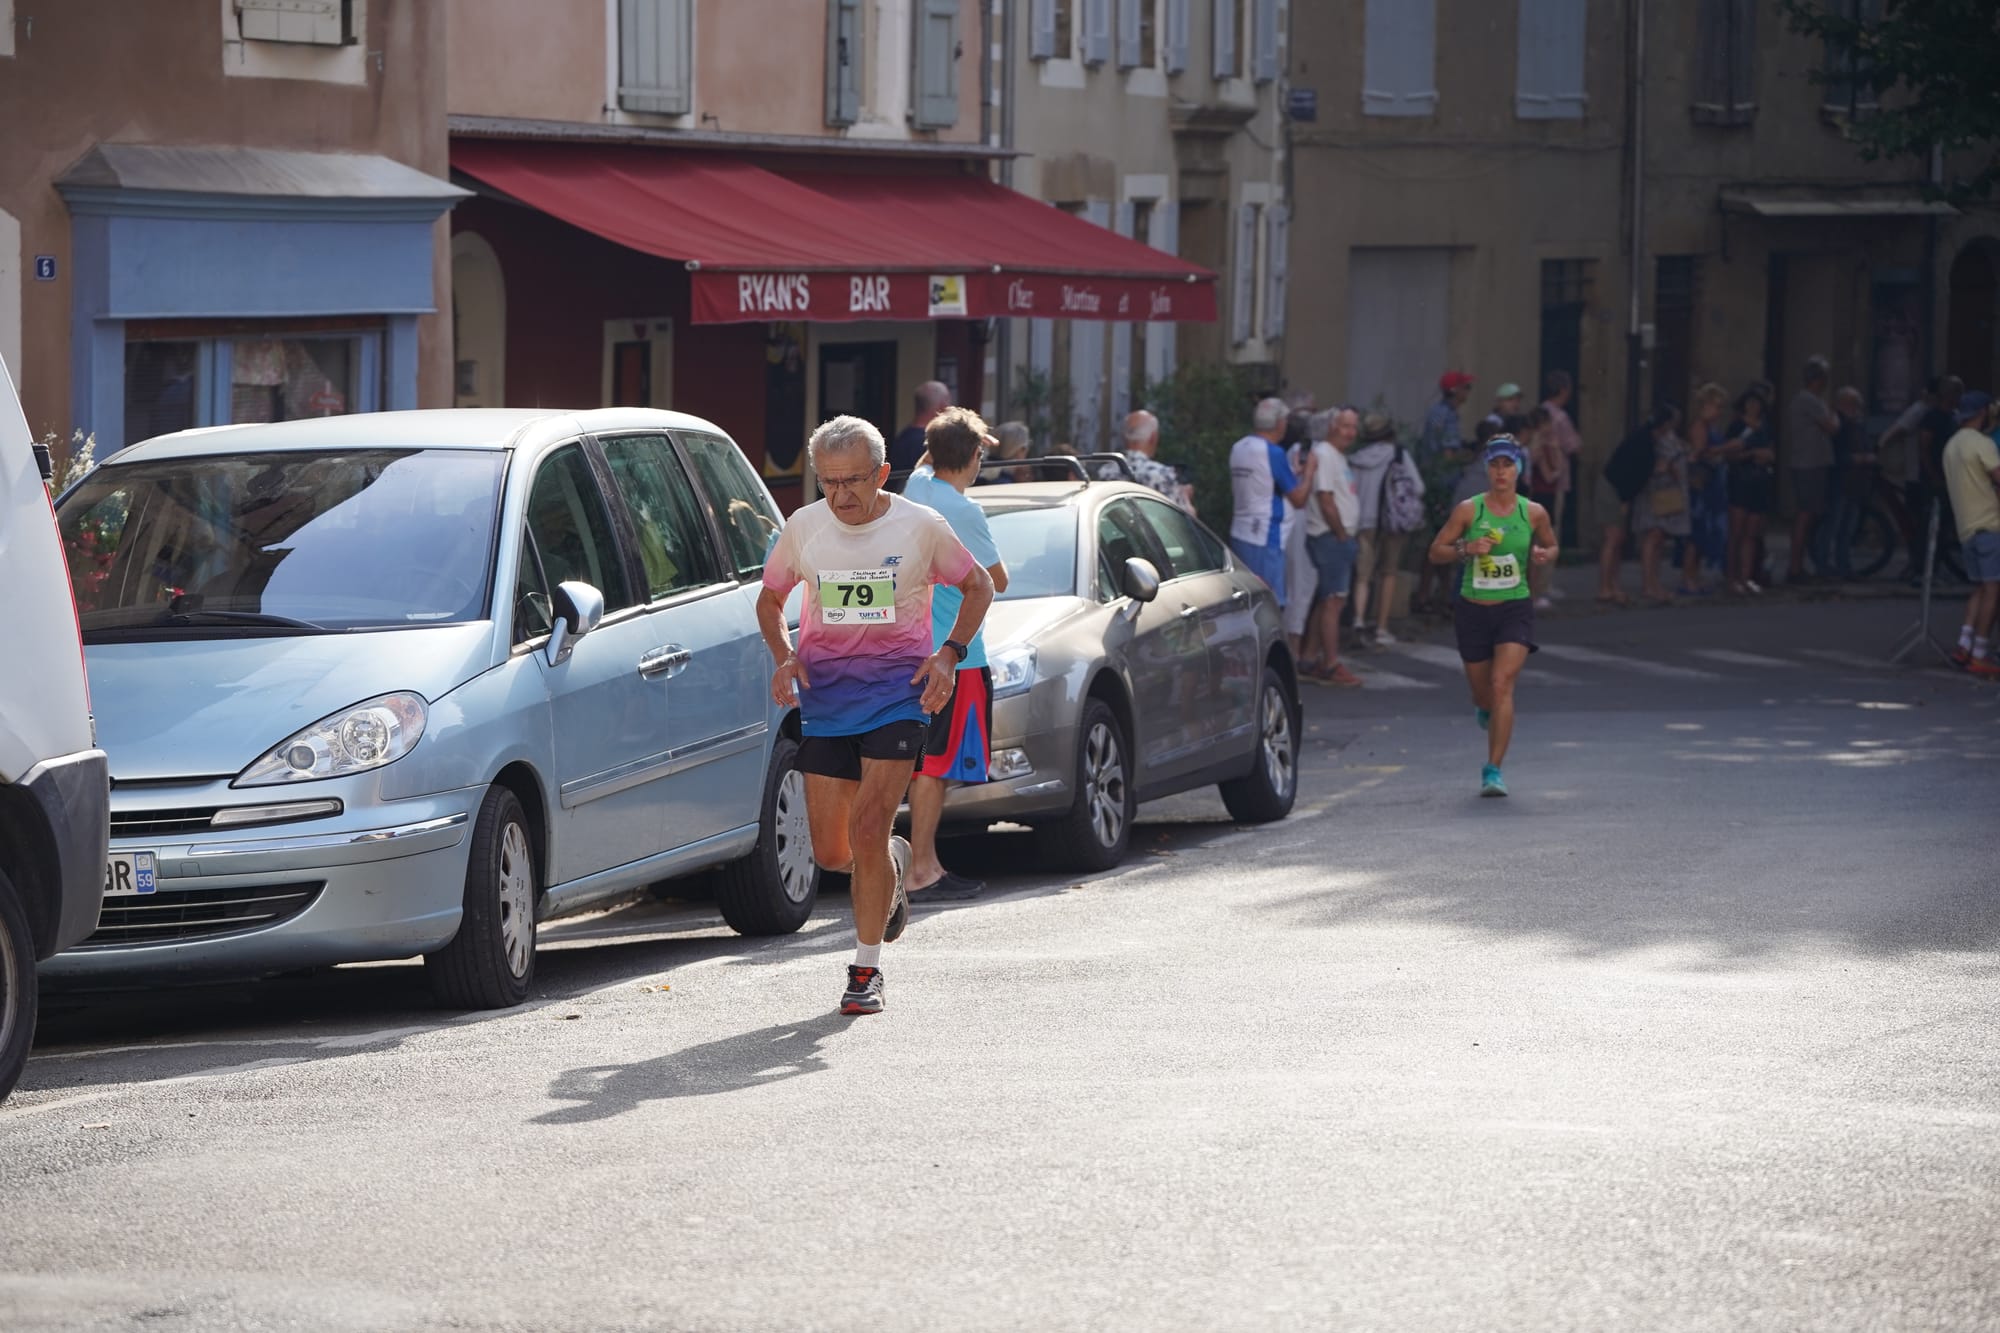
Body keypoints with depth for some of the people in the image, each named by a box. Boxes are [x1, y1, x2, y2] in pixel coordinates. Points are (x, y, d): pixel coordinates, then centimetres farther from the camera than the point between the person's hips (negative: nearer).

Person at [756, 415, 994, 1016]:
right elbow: (769, 598, 17)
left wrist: (949, 654, -5)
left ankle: (867, 970, -3)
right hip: (824, 693, 3)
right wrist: (784, 657, -1)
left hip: (896, 689, -3)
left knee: (867, 831, -15)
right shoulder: (803, 527, 3)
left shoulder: (920, 526, -3)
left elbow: (978, 586, 10)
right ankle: (892, 866, 39)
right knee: (830, 851, 3)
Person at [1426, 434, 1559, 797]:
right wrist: (1466, 550, -18)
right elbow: (1436, 552, 1)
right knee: (1483, 693, 12)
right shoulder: (1468, 510, -4)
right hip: (1473, 609, 1)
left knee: (1502, 685, -18)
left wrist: (1543, 555, -6)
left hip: (1515, 609, -1)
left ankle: (1494, 770, -16)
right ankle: (1485, 711, 53)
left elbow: (1551, 546, 17)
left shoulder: (1533, 513, 0)